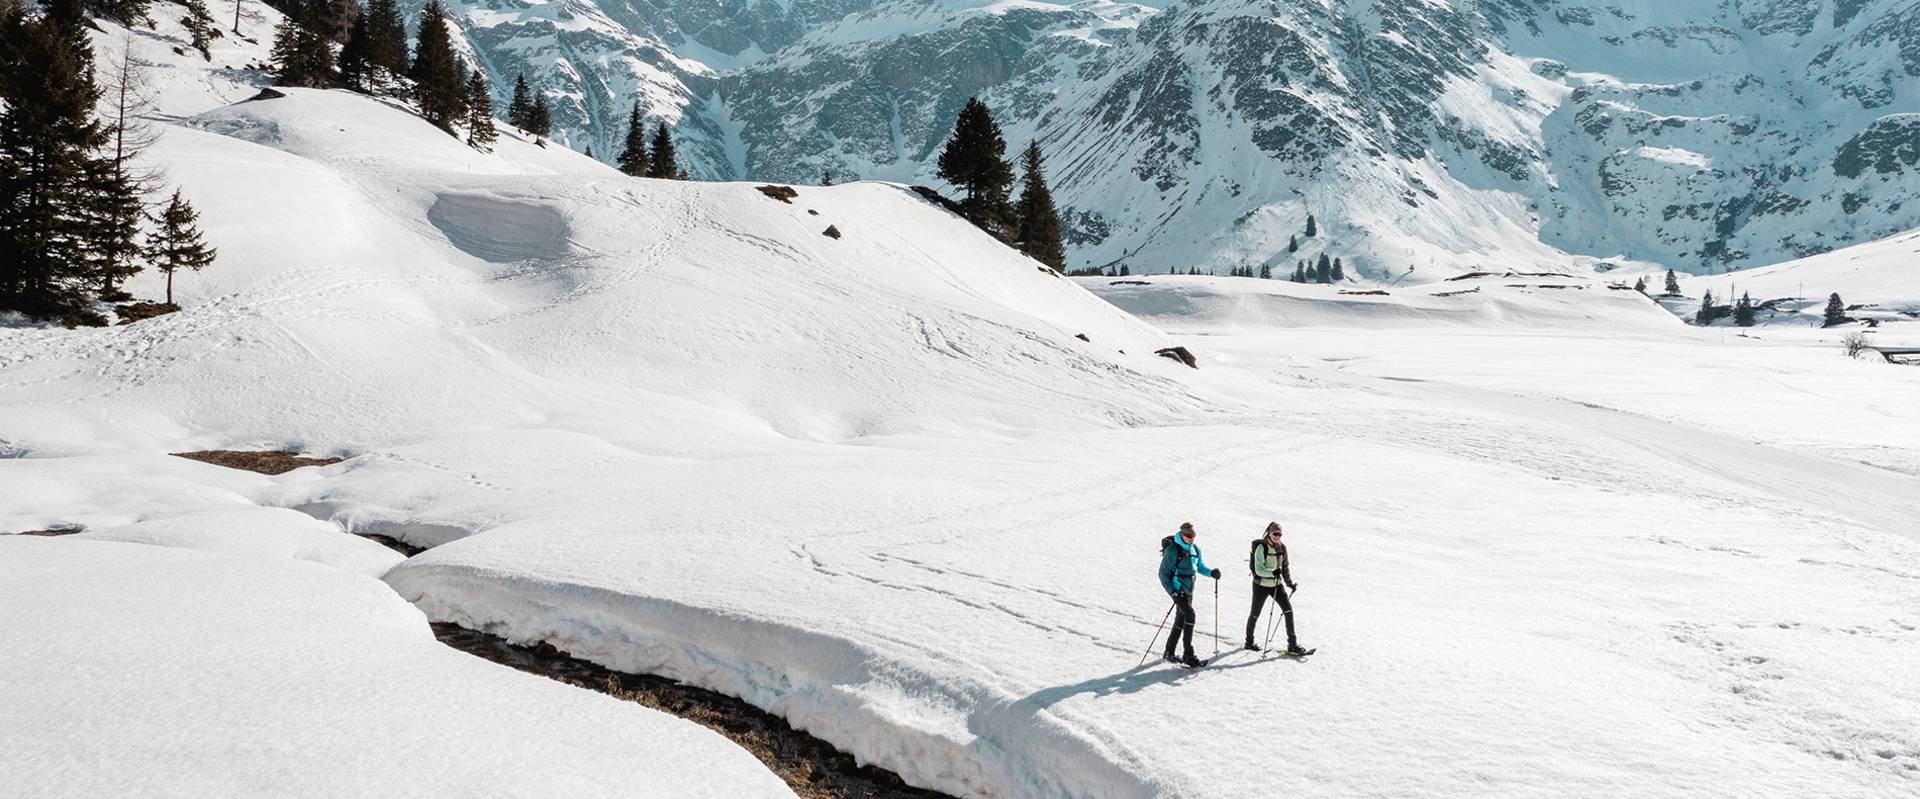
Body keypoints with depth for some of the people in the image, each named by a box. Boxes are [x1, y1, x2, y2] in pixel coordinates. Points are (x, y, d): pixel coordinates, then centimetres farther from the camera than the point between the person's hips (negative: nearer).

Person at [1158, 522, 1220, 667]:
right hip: (1177, 589, -8)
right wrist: (1172, 591, -21)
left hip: (1189, 589, 8)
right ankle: (1188, 655, -19)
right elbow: (1163, 573, -12)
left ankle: (1169, 652, 25)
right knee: (1189, 615, -21)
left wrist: (1211, 572, -2)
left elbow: (1200, 566, 20)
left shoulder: (1195, 549, 8)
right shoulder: (1172, 550, -14)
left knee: (1181, 620, 13)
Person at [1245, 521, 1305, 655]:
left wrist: (1289, 582, 12)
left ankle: (1292, 645, -6)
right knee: (1255, 614, 9)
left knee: (1288, 609, -9)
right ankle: (1249, 642, 30)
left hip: (1277, 584, 5)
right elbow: (1258, 569, -24)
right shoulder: (1262, 547, -17)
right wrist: (1272, 572, -38)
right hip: (1261, 585, -5)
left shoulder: (1282, 547, 1)